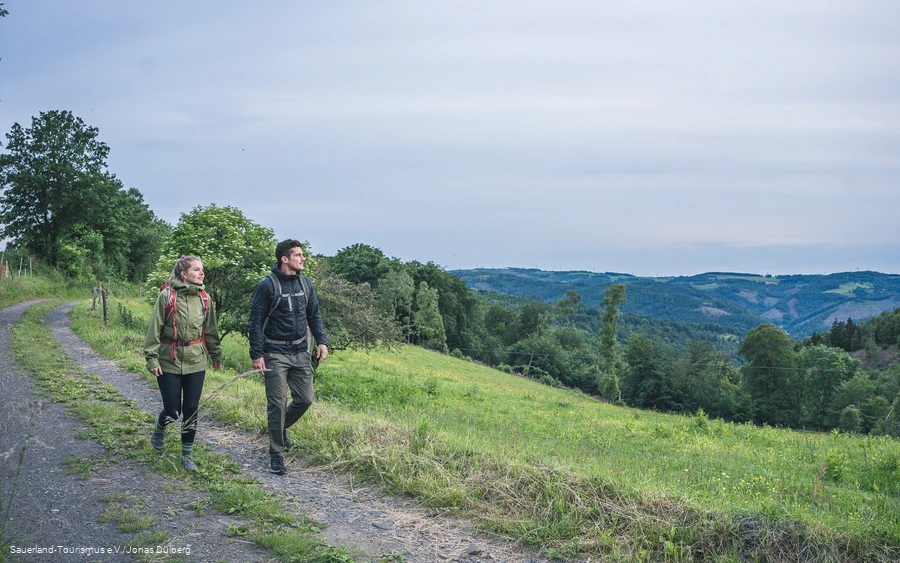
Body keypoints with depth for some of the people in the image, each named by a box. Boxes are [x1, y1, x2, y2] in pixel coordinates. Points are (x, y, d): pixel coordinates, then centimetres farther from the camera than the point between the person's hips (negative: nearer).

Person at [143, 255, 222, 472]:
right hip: (169, 362, -3)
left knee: (191, 410, 4)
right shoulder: (167, 296, -10)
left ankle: (187, 454, 19)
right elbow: (154, 328, -7)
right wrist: (152, 358, -10)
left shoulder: (204, 298, 4)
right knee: (172, 410, 1)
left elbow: (211, 330, 14)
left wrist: (216, 354, 21)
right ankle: (159, 430, 37)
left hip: (196, 362, 3)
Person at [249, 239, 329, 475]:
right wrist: (256, 354, -12)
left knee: (305, 399, 5)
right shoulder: (268, 285, -9)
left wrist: (321, 341, 3)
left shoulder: (305, 283, 8)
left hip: (301, 352, 5)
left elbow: (314, 315, 15)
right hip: (275, 354, -5)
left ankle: (281, 428, 34)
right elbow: (256, 321, -8)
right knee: (277, 404, -2)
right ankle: (276, 453, 11)